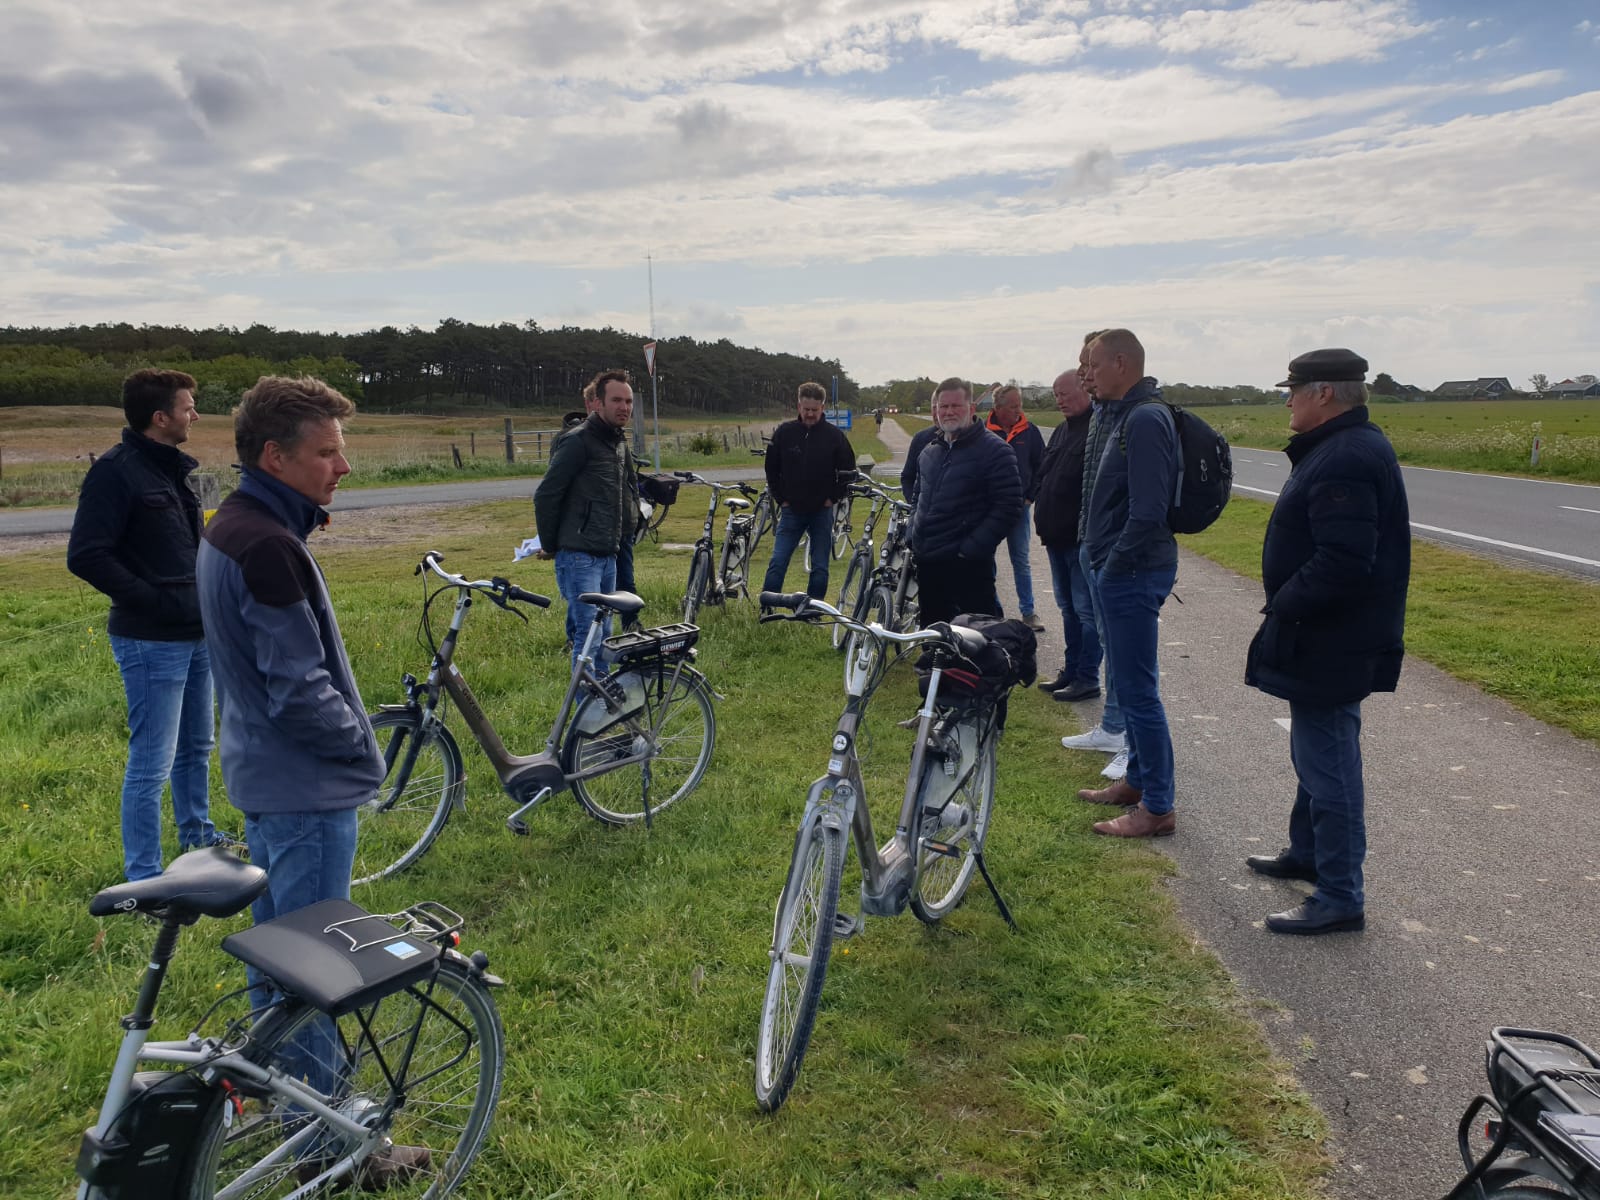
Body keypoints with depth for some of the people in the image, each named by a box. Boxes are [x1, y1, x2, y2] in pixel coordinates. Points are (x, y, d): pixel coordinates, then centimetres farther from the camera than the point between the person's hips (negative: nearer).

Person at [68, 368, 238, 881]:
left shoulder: (172, 467, 12)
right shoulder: (116, 471, -15)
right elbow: (86, 556, -20)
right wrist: (153, 601, -19)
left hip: (196, 636, 9)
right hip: (152, 643, -9)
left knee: (196, 746, 22)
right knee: (152, 763, -3)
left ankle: (197, 835, 40)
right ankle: (143, 879, 8)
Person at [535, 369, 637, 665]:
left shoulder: (620, 443, 15)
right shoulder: (579, 441, -12)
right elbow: (545, 496, -13)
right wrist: (550, 545, -6)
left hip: (608, 557, 8)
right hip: (579, 557, -8)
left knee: (603, 633, 13)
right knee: (588, 632, -13)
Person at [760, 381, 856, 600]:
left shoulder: (835, 436, -3)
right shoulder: (784, 432, -1)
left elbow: (848, 470, 5)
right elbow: (771, 469, 9)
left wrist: (833, 498, -2)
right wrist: (780, 498, 2)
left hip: (822, 512, 0)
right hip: (791, 511, 0)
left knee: (820, 568, 4)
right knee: (777, 563, -4)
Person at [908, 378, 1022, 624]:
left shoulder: (994, 451, -8)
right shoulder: (929, 451, 16)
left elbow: (1008, 506, -14)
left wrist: (971, 548, -18)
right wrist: (914, 539, 15)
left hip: (969, 566, -7)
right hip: (928, 564, 7)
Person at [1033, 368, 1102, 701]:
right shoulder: (1061, 431, 16)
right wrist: (1044, 520, 16)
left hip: (1083, 540, -10)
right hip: (1057, 538, 10)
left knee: (1086, 611, -2)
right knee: (1068, 608, 17)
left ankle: (1087, 679, 6)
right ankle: (1071, 671, 27)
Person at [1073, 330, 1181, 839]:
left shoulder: (1145, 419, -18)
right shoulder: (1127, 415, 15)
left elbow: (1148, 511, -25)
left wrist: (1114, 563, -16)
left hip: (1132, 572, -11)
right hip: (1122, 571, 11)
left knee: (1138, 690, -4)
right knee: (1127, 683, 19)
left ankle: (1157, 807, 5)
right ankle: (1137, 780, 32)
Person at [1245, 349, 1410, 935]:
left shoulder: (1346, 460, -23)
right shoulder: (1348, 448, 14)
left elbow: (1342, 563, -31)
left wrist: (1283, 608, -20)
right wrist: (1286, 607, 14)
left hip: (1331, 645, -11)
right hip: (1326, 638, 11)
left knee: (1328, 762, -3)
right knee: (1317, 752, 23)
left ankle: (1341, 898, 7)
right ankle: (1307, 853, 40)